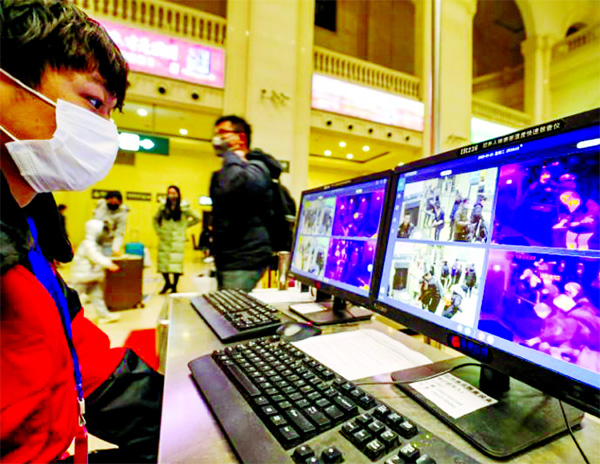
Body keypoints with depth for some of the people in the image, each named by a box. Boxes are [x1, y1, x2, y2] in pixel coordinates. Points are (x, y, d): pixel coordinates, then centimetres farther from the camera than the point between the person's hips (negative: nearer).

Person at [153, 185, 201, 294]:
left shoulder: (184, 207, -3)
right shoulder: (163, 207, 7)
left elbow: (197, 218, 4)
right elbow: (155, 218, 22)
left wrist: (186, 224, 3)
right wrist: (158, 230, 12)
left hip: (178, 240, -3)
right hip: (164, 239, 4)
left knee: (176, 262, -4)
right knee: (162, 261, 5)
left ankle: (174, 286, 12)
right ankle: (167, 283, 27)